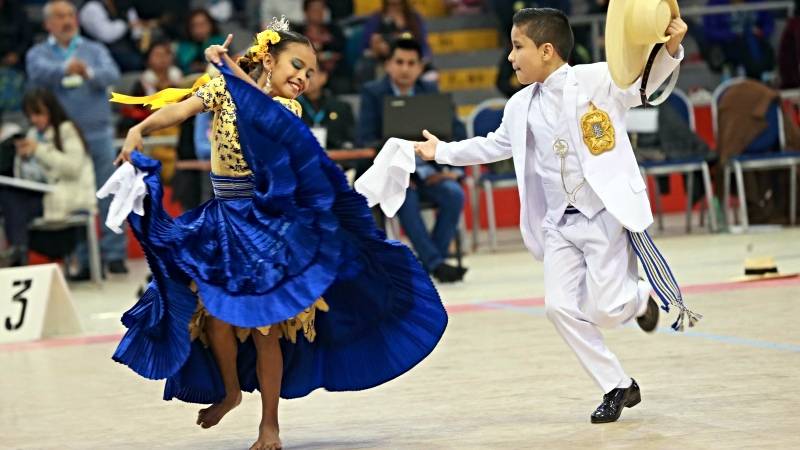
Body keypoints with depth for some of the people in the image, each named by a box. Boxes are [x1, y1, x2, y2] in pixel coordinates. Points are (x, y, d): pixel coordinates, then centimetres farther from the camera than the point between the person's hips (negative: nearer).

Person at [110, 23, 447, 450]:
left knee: (266, 325, -2)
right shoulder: (223, 88, 2)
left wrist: (235, 71, -29)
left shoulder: (289, 108, 2)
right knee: (217, 315, -1)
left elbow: (265, 111, -22)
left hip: (268, 224, -1)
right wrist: (139, 130, -31)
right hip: (222, 223, 1)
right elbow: (180, 110, -14)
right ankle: (230, 390, 29)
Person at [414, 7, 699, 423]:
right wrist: (444, 152, 34)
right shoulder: (520, 107, 10)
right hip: (561, 223, 6)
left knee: (604, 310, -11)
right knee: (561, 307, -4)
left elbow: (647, 77, -18)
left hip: (608, 214, -6)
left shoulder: (597, 80, -9)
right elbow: (494, 145, 27)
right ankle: (617, 387, 10)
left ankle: (639, 298, 27)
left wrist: (670, 48, -38)